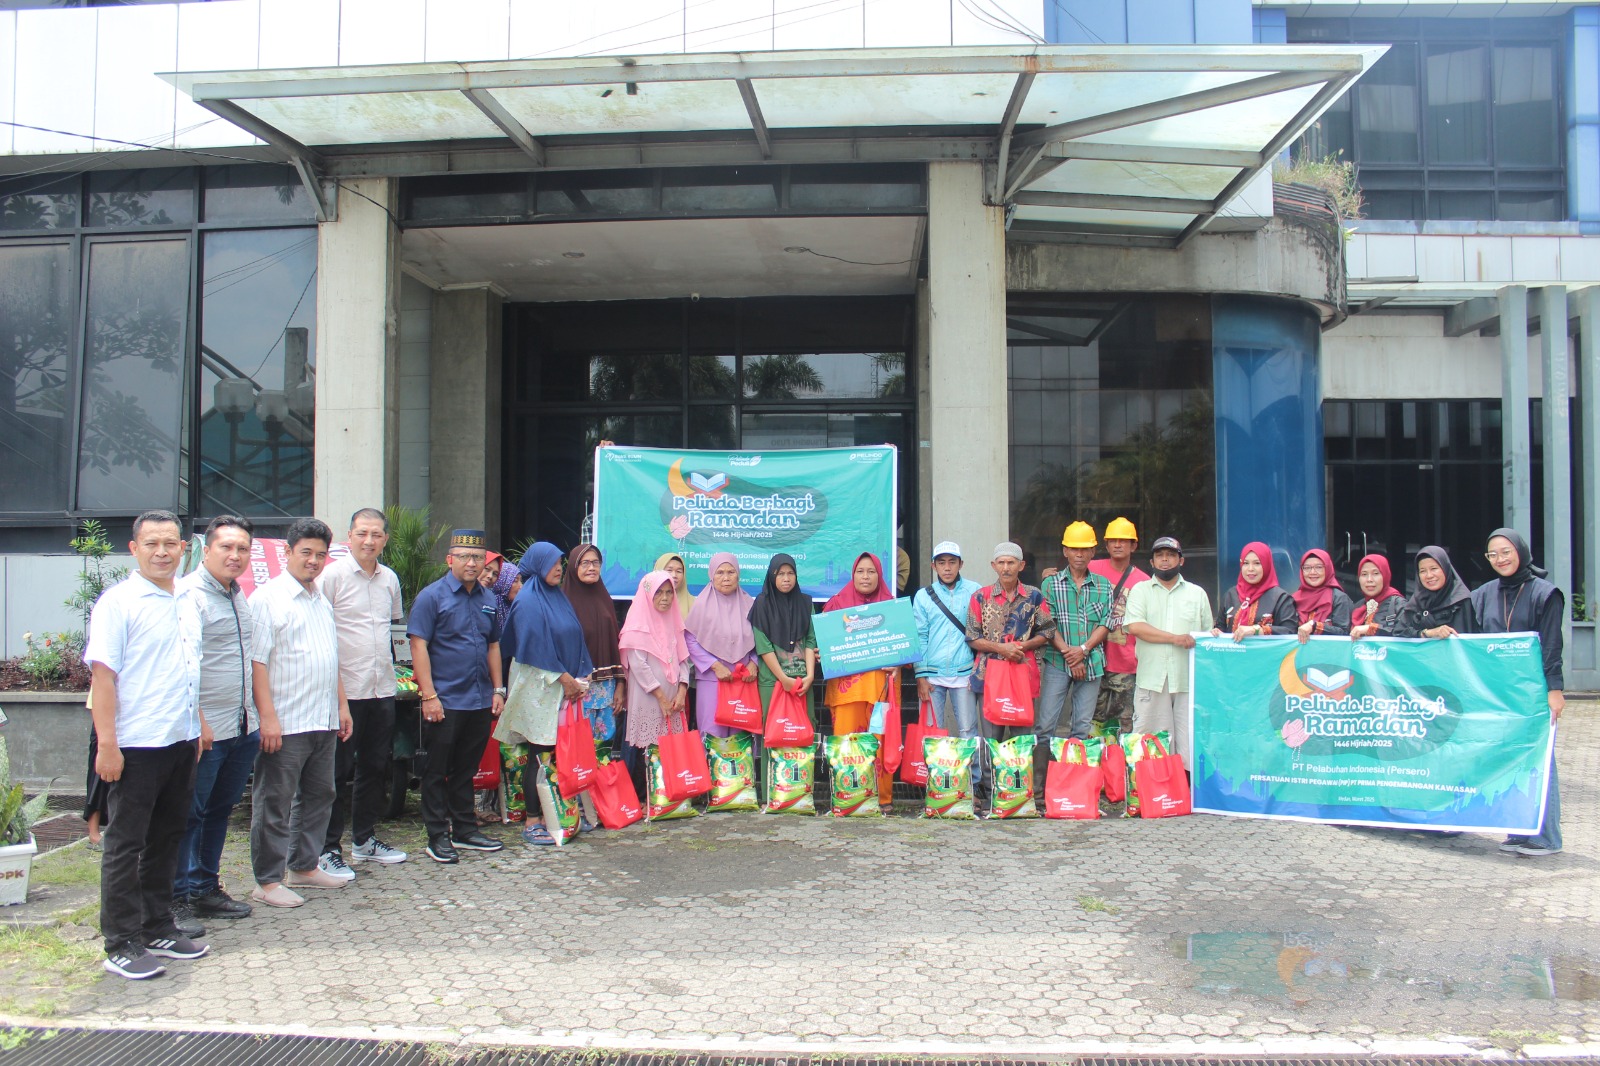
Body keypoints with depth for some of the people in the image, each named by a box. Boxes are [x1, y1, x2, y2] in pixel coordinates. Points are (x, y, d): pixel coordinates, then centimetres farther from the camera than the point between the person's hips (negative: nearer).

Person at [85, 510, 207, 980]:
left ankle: (158, 929, 27)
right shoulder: (118, 602, -10)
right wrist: (106, 743, -20)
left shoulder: (185, 604, 13)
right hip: (136, 746, -7)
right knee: (125, 845, 2)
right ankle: (122, 945, 10)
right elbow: (103, 673, -15)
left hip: (181, 743, 7)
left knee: (167, 840, 15)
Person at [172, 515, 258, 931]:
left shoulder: (238, 594, 15)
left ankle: (207, 889, 27)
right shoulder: (190, 595, -13)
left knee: (220, 811, 16)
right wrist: (197, 721, -22)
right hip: (204, 731, -8)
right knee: (189, 814, 1)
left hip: (242, 728, 8)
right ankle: (180, 898, 11)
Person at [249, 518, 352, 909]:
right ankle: (267, 881, 9)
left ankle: (304, 866, 28)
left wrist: (341, 705, 19)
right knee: (274, 803, 1)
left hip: (324, 721, 8)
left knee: (319, 795, 15)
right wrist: (267, 716, -20)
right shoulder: (268, 598, -9)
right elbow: (257, 660, -15)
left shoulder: (322, 600, 16)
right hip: (284, 724, -8)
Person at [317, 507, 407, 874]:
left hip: (383, 689, 6)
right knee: (338, 772, 0)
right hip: (344, 689, -6)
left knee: (376, 767, 14)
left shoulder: (390, 579, 11)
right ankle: (328, 849, 9)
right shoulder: (332, 575, -8)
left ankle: (364, 839, 27)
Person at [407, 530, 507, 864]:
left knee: (466, 770, 15)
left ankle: (465, 830, 25)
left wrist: (498, 689, 11)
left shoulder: (488, 600, 11)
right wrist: (428, 695, -17)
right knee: (437, 771, 4)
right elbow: (418, 646, -11)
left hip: (480, 701, 6)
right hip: (445, 702, -6)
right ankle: (437, 837, 13)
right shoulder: (432, 596, -7)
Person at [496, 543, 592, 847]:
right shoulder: (528, 600, -8)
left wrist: (580, 677, 4)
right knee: (539, 753, -5)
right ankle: (532, 824, 2)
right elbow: (535, 647, -14)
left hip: (566, 686, 7)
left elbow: (575, 639, 15)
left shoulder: (558, 597, 16)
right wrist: (563, 678, -13)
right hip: (538, 688, -7)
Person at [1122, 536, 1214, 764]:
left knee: (1190, 743, -2)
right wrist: (1174, 638, -12)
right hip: (1152, 679, -1)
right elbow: (1135, 626, -7)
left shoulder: (1197, 593, 15)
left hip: (1189, 679, 1)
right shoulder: (1141, 590, 9)